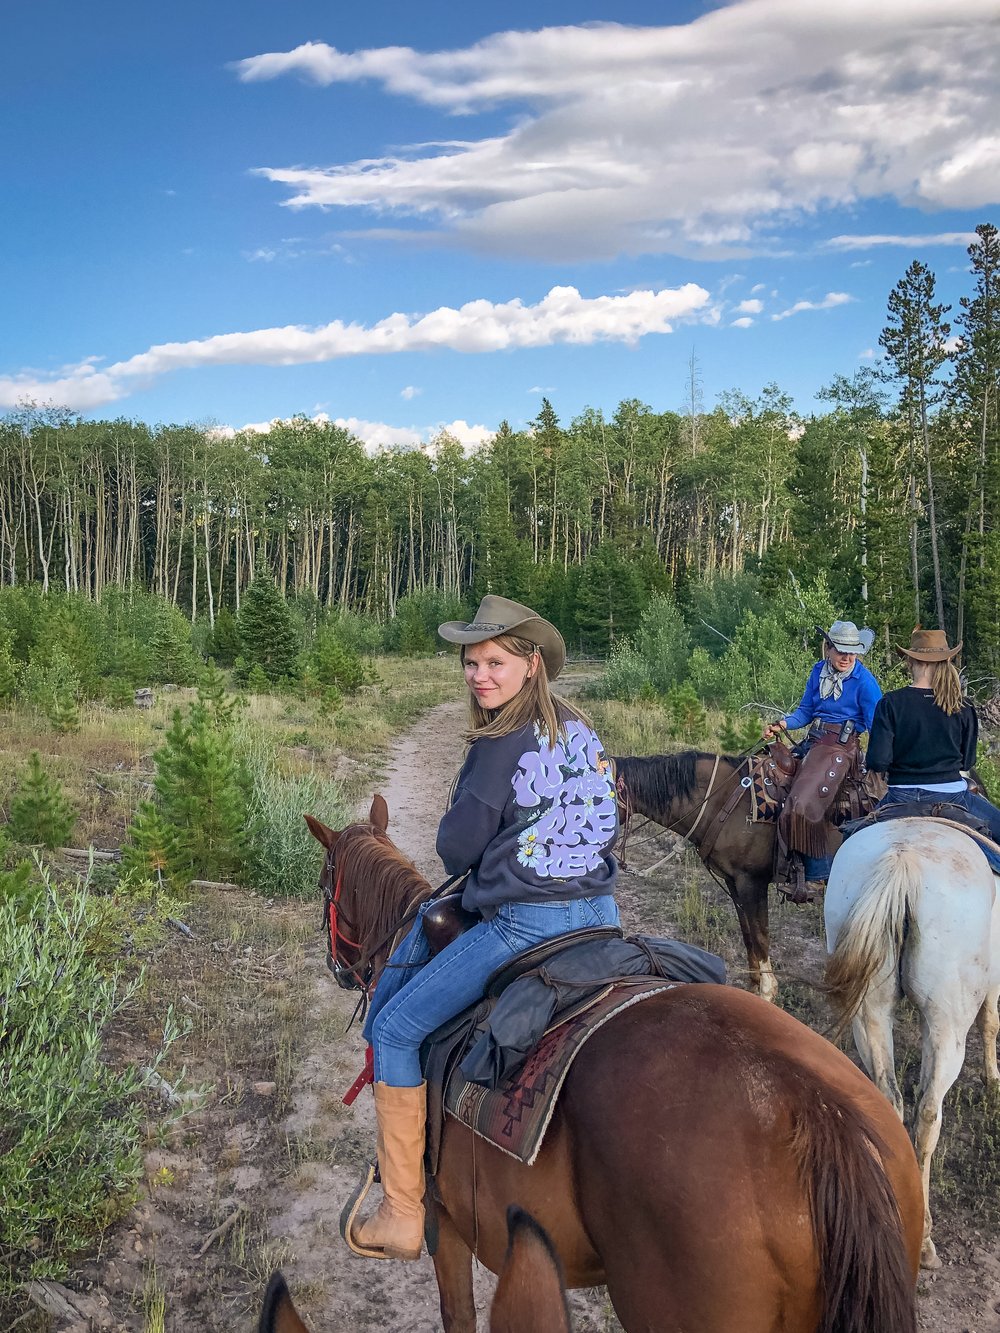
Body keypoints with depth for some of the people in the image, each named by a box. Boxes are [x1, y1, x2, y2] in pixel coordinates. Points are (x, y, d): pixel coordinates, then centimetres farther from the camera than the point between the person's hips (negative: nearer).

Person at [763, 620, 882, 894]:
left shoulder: (864, 681, -10)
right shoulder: (819, 671, 8)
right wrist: (781, 725, -2)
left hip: (841, 746, -8)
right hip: (813, 740, 8)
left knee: (803, 803, -24)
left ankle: (817, 875, -7)